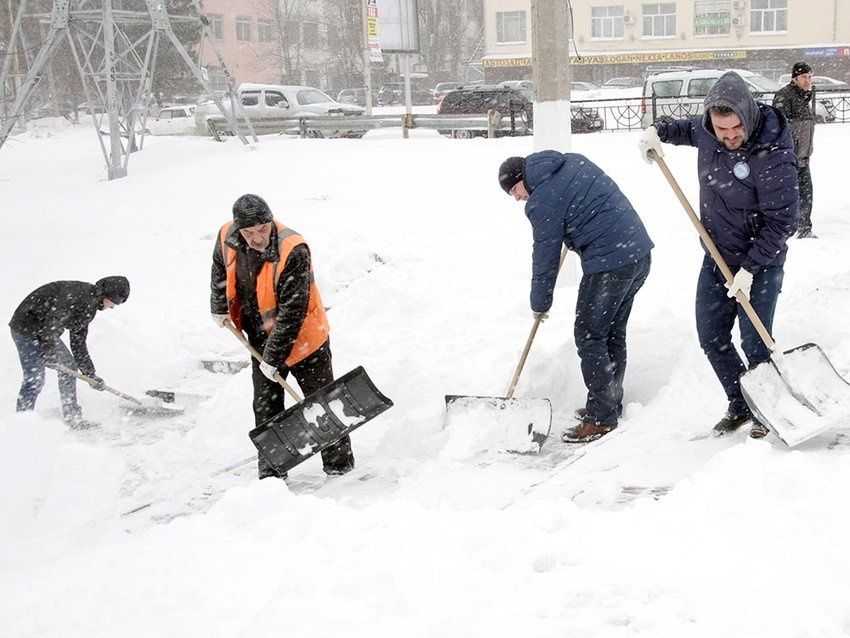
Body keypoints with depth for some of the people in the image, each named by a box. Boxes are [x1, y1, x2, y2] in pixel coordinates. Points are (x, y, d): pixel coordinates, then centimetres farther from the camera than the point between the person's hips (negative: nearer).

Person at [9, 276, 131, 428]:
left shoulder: (90, 307, 8)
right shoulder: (78, 292, -22)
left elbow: (78, 342, 13)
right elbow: (53, 321, -30)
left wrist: (90, 374, 11)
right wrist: (49, 352, -33)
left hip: (43, 332, 10)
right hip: (26, 327, -10)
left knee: (69, 366, 7)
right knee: (35, 380, -13)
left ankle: (72, 418, 13)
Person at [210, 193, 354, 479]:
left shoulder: (293, 251, -30)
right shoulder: (227, 238, -12)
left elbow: (291, 313, -28)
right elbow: (220, 270, 14)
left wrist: (273, 357, -25)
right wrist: (219, 309, 18)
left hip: (303, 337, -5)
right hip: (261, 339, 5)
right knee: (265, 408, 8)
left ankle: (339, 463, 20)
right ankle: (271, 473, 18)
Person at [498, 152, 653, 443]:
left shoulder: (543, 202, -12)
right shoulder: (574, 161, 13)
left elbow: (545, 258, -5)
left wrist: (540, 304, 8)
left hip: (608, 264, -9)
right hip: (639, 252, 9)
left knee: (589, 337, 0)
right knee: (614, 333, 18)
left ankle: (601, 417, 4)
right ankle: (611, 405, 28)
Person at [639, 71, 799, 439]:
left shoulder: (773, 156, -27)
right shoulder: (709, 130, -6)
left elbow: (781, 222, -24)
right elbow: (690, 130, 21)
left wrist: (749, 268, -25)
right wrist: (658, 131, 1)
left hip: (759, 263, -7)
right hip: (717, 257, 7)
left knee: (755, 344, -3)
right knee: (711, 337, 12)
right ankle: (739, 406, 30)